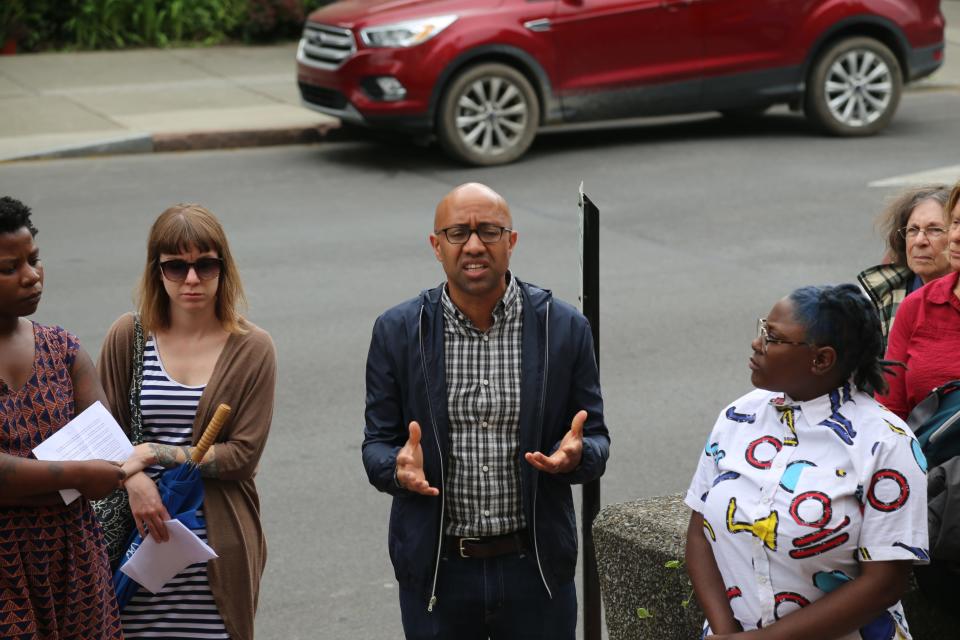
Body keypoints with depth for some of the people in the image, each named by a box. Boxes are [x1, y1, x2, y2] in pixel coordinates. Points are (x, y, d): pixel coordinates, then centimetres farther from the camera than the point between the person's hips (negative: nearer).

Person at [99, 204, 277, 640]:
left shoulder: (251, 349, 0)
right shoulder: (128, 337, 4)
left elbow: (243, 454, -4)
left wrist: (153, 453, -12)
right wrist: (133, 477, -16)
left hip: (218, 544, -1)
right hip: (140, 536, 1)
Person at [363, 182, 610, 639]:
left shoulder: (565, 328, -2)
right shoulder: (397, 332, -1)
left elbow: (596, 439, 4)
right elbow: (377, 444, 4)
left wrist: (576, 454, -20)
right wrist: (399, 467, -19)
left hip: (536, 566, 0)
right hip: (436, 569, 0)